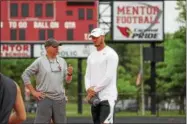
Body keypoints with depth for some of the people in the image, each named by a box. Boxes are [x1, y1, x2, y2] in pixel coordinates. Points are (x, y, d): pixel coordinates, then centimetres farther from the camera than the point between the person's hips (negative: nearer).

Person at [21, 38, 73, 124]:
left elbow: (67, 81, 12)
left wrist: (70, 74, -11)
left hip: (60, 98, 4)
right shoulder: (40, 61, -2)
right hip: (45, 98, -4)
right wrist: (33, 92, -5)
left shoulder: (62, 61, 9)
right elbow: (25, 75, -1)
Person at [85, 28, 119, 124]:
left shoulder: (110, 54, -7)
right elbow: (88, 76, 15)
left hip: (107, 97, -8)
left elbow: (109, 76, -14)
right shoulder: (91, 56, 17)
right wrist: (88, 89, -5)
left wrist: (94, 90, -11)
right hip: (95, 98, 8)